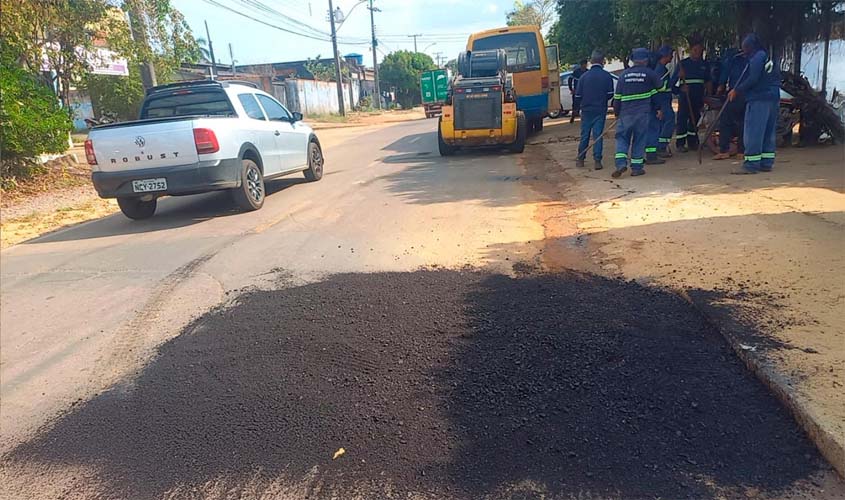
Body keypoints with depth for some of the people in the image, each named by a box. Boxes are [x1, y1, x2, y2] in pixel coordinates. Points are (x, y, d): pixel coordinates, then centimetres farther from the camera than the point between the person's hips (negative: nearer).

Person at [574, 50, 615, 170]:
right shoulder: (607, 76, -5)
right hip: (600, 110, -1)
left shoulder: (584, 76, -4)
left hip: (586, 110, 1)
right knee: (598, 135, 3)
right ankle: (597, 161, -1)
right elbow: (610, 94, -4)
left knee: (584, 135, 11)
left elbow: (578, 96, -2)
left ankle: (580, 159, 18)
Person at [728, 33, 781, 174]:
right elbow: (777, 79, 19)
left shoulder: (757, 57, -7)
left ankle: (751, 164, -12)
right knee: (769, 132, 10)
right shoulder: (771, 59, 20)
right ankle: (766, 163, 13)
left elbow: (752, 79, -17)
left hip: (758, 99, -10)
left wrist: (737, 91, -7)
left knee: (753, 132, -9)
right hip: (774, 98, 10)